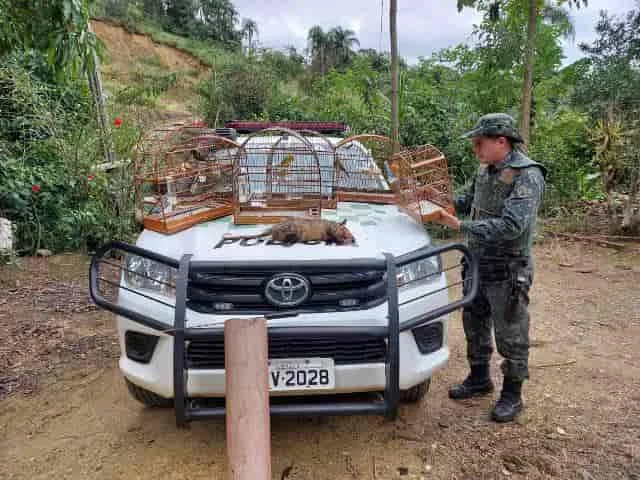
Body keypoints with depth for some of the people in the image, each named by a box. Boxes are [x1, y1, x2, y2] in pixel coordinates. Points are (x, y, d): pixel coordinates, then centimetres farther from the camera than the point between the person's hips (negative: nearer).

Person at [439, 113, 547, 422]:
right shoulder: (486, 169, 5)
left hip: (507, 271, -8)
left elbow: (511, 226, -29)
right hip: (477, 264, 8)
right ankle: (479, 379, 39)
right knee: (474, 324, 20)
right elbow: (469, 201, 18)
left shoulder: (527, 176, -20)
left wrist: (463, 227, -28)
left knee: (510, 336, 7)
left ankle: (512, 395, 26)